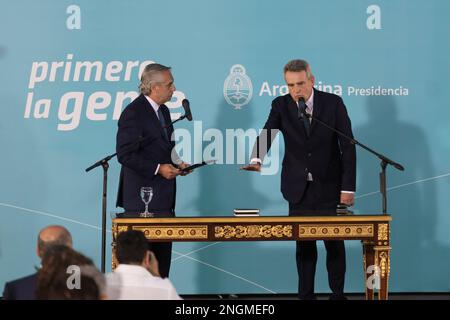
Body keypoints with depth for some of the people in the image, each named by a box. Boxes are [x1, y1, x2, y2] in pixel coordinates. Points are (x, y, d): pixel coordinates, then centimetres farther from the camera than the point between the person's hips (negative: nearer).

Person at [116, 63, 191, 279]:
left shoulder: (163, 111, 14)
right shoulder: (133, 113, -14)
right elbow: (125, 154, -18)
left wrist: (176, 163, 6)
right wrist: (158, 169, -19)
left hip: (163, 196, 9)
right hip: (142, 196, -9)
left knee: (163, 252, 10)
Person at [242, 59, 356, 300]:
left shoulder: (333, 103, -5)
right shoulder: (281, 105, -1)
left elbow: (348, 147, -4)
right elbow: (267, 133, -15)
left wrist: (348, 187, -8)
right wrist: (257, 159, -37)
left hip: (329, 188, -1)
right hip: (299, 188, 1)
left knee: (334, 244, 4)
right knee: (304, 245, 6)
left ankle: (337, 294, 16)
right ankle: (305, 295, 14)